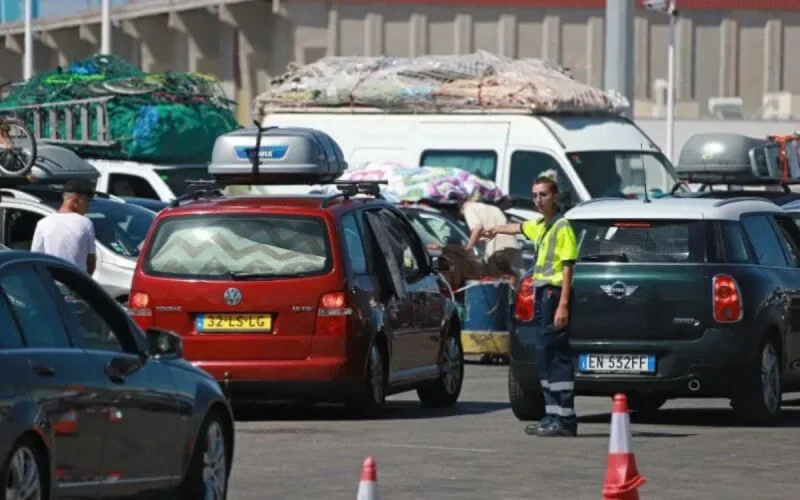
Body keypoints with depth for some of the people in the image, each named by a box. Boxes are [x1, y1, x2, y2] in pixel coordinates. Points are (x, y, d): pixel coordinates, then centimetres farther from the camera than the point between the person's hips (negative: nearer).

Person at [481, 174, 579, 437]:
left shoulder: (562, 226, -9)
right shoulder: (539, 226, 17)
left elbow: (567, 267, -15)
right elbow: (518, 228, 40)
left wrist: (563, 305, -21)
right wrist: (496, 229, 59)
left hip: (554, 294, -9)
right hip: (541, 296, 9)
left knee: (556, 357, -12)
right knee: (544, 357, 9)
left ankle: (565, 419, -14)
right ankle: (553, 415, 11)